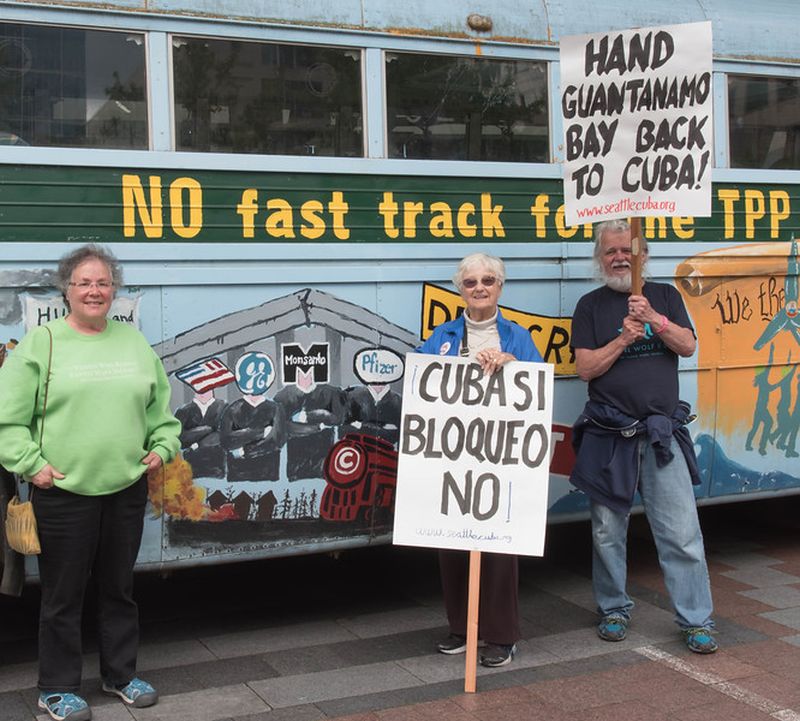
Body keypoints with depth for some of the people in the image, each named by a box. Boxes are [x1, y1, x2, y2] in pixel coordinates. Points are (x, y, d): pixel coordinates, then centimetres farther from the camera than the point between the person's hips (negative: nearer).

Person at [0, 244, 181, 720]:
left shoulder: (134, 341, 10)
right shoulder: (41, 343, -4)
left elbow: (161, 407, 18)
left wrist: (162, 446, 6)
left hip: (126, 489, 4)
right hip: (63, 491, -4)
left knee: (119, 587, 16)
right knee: (63, 595, 6)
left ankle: (121, 674, 33)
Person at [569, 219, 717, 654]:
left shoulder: (664, 296, 12)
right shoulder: (591, 306, 6)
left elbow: (687, 346, -1)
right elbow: (585, 368, -2)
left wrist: (653, 319, -15)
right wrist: (623, 340, -14)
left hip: (663, 433, 1)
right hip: (609, 434, 0)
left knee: (682, 532, -2)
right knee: (608, 532, 7)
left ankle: (697, 621, 7)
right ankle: (614, 610, 24)